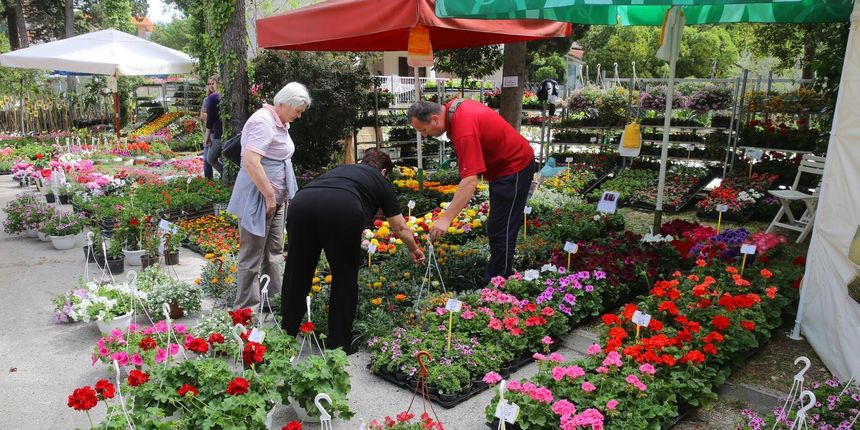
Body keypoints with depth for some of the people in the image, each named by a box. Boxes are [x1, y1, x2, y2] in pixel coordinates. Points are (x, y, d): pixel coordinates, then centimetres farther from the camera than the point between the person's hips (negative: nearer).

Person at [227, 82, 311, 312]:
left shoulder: (280, 122, 13)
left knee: (274, 252, 17)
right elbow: (251, 162, -28)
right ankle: (246, 309, 8)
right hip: (258, 199, -10)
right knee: (252, 257, -1)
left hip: (276, 198, 10)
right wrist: (269, 195, -22)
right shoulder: (263, 122, -18)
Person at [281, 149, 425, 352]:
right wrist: (414, 250, 56)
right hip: (341, 209, -4)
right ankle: (339, 346, 23)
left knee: (296, 276, 17)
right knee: (345, 280, 15)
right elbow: (400, 227, 38)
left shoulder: (340, 168, 41)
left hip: (301, 201, 4)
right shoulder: (381, 180, 31)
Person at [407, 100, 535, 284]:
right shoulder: (452, 107, -4)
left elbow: (470, 180, -39)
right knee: (496, 227, 18)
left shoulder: (465, 130, -33)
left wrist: (445, 219, -42)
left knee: (501, 230, -7)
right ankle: (501, 274, 29)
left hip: (514, 168, -10)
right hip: (503, 165, 10)